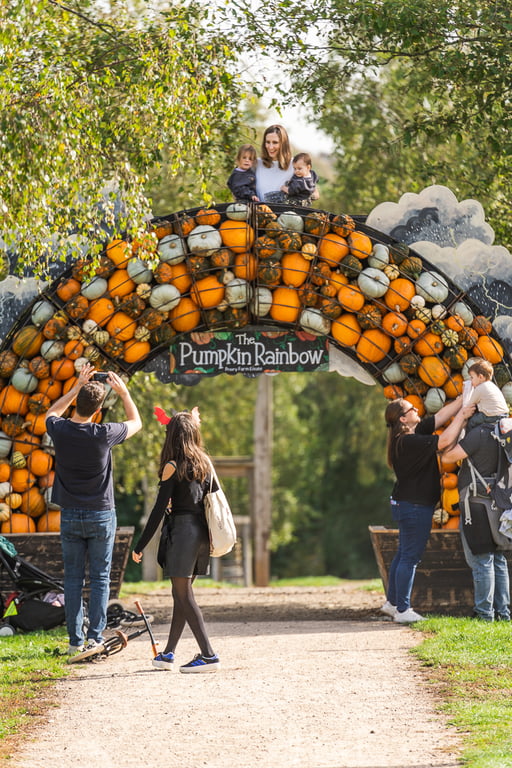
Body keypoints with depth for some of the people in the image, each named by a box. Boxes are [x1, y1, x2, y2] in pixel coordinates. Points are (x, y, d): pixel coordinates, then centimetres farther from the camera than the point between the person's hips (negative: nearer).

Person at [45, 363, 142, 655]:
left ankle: (76, 640, 6)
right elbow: (136, 422, 6)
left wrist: (77, 386, 17)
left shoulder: (61, 431, -8)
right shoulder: (103, 434, -14)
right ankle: (95, 636, -1)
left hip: (70, 516, 2)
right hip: (101, 514, -2)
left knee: (73, 579, 7)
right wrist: (124, 392, 14)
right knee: (100, 578, 5)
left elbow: (52, 413, 19)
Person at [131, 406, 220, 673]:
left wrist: (140, 546, -8)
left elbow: (159, 509, -12)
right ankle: (168, 654, 23)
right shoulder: (205, 463, 9)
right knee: (181, 594, 15)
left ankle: (208, 655, -13)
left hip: (181, 531, -7)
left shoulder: (173, 467, -10)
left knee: (184, 595, -5)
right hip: (201, 533, 7)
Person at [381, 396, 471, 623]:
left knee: (404, 555, 19)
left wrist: (463, 400, 8)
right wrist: (462, 416, -17)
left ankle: (392, 602, 28)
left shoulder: (415, 434, 6)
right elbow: (444, 441, -28)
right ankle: (402, 610, 1)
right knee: (410, 558, -4)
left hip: (405, 504, 10)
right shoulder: (408, 442, -22)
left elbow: (440, 416, 12)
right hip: (414, 506, -10)